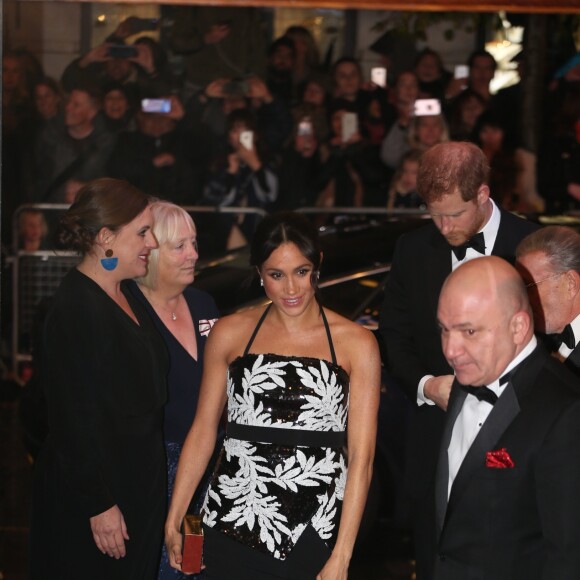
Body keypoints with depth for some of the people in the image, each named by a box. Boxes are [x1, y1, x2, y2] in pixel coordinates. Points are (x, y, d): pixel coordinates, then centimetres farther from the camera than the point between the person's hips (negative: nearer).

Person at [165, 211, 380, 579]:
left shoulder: (356, 343, -2)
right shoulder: (230, 334, 4)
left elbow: (362, 456, -5)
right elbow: (203, 431, 8)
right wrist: (174, 520, 3)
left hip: (316, 533, -1)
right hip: (234, 530, 1)